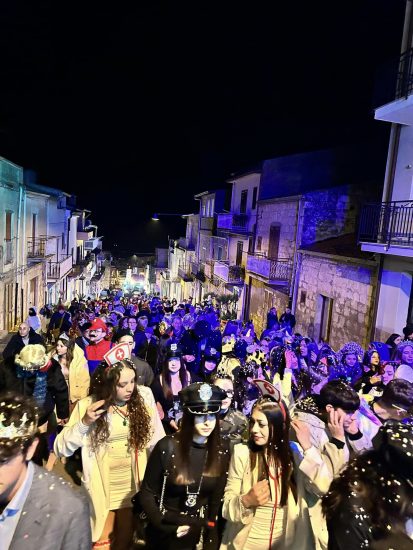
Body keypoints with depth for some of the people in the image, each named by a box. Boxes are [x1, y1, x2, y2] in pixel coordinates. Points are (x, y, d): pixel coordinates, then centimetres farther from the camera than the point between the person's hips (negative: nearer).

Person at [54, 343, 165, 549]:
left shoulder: (143, 396, -12)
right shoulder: (88, 405, -15)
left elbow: (157, 440, -5)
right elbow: (61, 449, -14)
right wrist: (84, 423, -28)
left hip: (134, 488, 2)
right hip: (102, 491, -2)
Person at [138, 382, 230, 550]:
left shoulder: (221, 453, -10)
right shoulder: (167, 446, -19)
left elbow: (217, 499, -1)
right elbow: (146, 493, -10)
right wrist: (166, 527, -15)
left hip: (197, 534, 2)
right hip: (163, 532, -2)